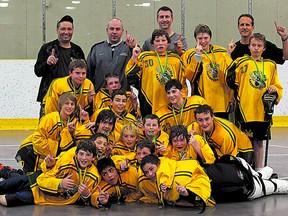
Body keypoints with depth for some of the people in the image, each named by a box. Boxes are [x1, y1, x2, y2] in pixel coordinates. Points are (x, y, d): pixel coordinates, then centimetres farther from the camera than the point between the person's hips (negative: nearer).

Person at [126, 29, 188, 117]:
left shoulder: (176, 59, 11)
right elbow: (131, 77, -4)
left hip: (171, 105, 2)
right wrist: (134, 58, -11)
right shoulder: (144, 57, 4)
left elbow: (182, 82, 17)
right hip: (150, 105, -2)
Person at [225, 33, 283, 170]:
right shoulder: (242, 62, -1)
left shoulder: (270, 65, 11)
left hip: (263, 110, 4)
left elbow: (278, 87, 17)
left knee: (259, 141, 13)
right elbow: (230, 80, -6)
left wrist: (274, 89, -3)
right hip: (246, 109, -4)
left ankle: (259, 170, 20)